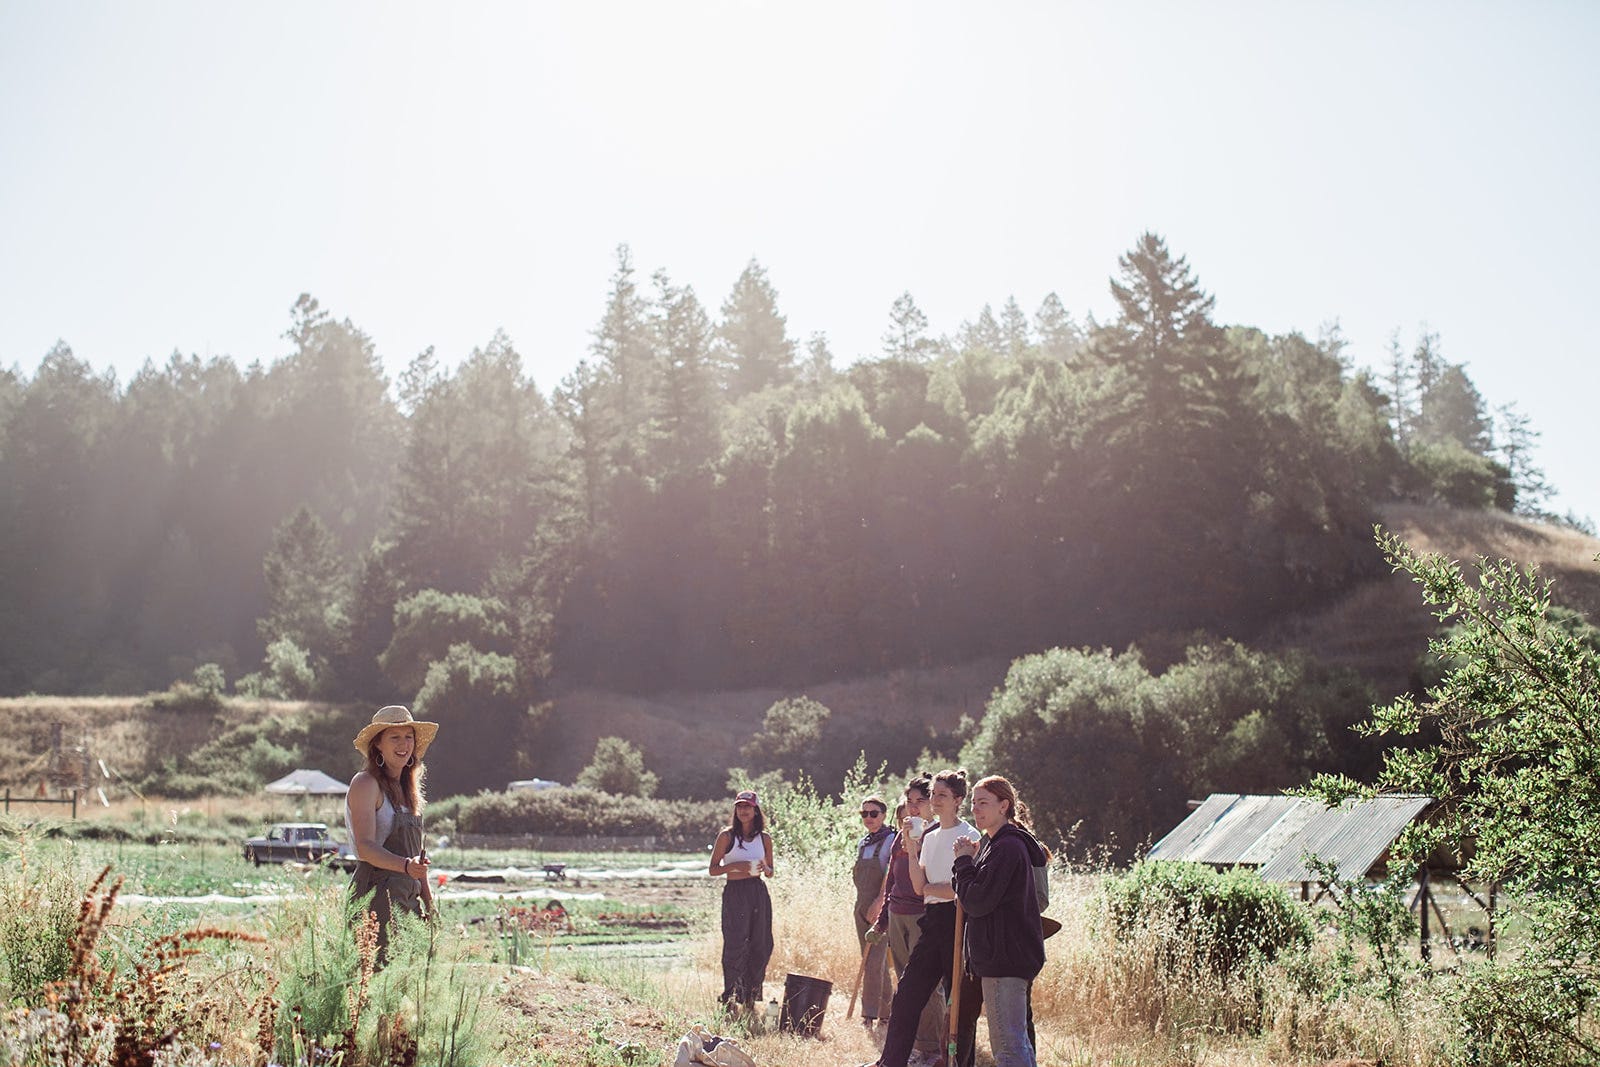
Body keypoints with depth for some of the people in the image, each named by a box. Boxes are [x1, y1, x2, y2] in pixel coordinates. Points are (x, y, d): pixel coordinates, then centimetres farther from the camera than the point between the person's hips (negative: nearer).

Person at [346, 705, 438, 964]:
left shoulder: (408, 788, 18)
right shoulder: (365, 783, -5)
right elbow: (365, 847, -16)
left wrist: (429, 903, 18)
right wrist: (406, 865, -31)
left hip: (407, 896, 7)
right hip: (375, 894, -7)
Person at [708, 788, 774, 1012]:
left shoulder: (764, 838, 10)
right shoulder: (727, 836, 0)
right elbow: (713, 869, 0)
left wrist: (764, 868, -6)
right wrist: (734, 866, -15)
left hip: (759, 893, 4)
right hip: (735, 893, -4)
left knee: (761, 947, 4)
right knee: (735, 946, -8)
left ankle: (750, 999, 16)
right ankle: (729, 999, -1)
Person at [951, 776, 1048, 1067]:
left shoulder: (1007, 848, -16)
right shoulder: (993, 843, 17)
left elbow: (976, 901, -20)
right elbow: (978, 896, 20)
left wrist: (964, 862, -7)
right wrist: (968, 861, 6)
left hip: (1006, 957, -11)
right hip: (1003, 955, 11)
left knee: (1008, 1043, -11)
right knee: (1016, 1042, 15)